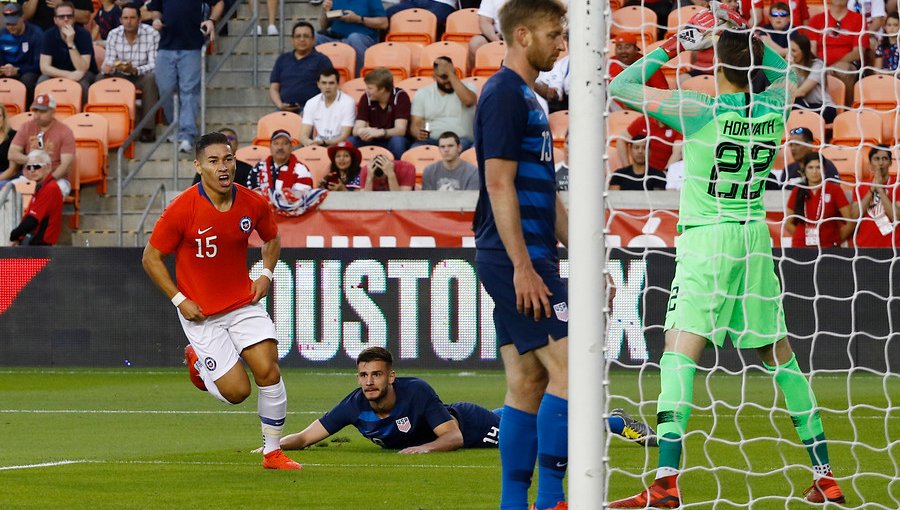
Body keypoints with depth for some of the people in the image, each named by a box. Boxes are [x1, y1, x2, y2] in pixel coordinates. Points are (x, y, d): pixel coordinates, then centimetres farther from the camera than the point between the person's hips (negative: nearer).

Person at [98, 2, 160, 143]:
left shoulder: (152, 34, -15)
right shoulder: (113, 35, -4)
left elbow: (154, 65, -19)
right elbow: (109, 61, -6)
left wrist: (134, 70, -38)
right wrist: (107, 67, -33)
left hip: (142, 75, -3)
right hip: (120, 77, 3)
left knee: (151, 78, -36)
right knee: (101, 78, -24)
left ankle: (148, 127, -32)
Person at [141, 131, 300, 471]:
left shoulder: (253, 204, -6)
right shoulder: (181, 210, -18)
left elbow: (271, 239, 16)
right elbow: (151, 258, -8)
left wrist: (266, 274, 0)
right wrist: (179, 300, -13)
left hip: (244, 303, 3)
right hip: (201, 312, -3)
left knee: (269, 370, -13)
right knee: (236, 391, -7)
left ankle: (272, 452, 5)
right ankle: (197, 361, 27)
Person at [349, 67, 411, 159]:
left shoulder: (400, 96, -16)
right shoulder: (366, 98, -5)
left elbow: (400, 130, -24)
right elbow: (356, 129, -12)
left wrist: (380, 132, -43)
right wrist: (363, 131, -37)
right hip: (373, 141, 3)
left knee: (397, 141, -37)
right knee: (350, 142, -24)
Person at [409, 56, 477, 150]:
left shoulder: (467, 88, 8)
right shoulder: (422, 94, 14)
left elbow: (468, 100, -17)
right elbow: (415, 125, 9)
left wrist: (450, 73, -14)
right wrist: (418, 133, -17)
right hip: (430, 140, 1)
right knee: (416, 149, -33)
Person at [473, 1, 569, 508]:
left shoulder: (527, 98, 20)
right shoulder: (505, 94, -11)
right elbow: (499, 184, -18)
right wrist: (523, 266, -21)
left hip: (530, 261, 10)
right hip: (518, 261, -10)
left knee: (528, 384, 8)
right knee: (570, 369, -12)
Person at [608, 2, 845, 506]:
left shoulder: (702, 110, -12)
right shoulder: (774, 109, 2)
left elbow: (621, 87, -7)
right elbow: (789, 74, 27)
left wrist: (674, 45, 1)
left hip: (706, 237, -5)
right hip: (756, 238, 5)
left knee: (680, 351, -12)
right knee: (779, 352, 15)